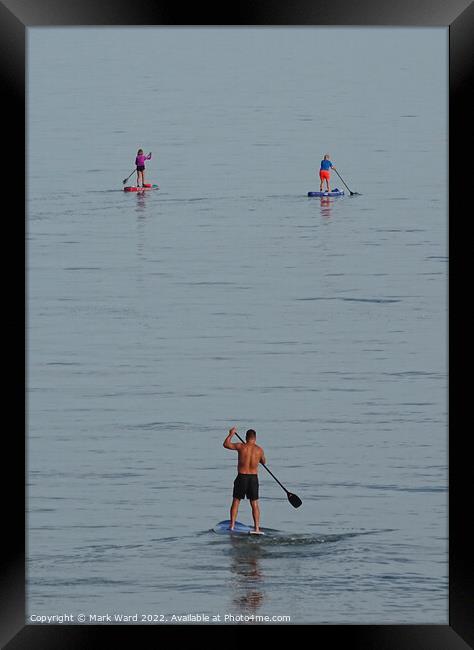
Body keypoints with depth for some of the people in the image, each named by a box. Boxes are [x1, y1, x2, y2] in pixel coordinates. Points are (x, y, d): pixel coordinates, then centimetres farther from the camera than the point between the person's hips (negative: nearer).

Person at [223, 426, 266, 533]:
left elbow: (226, 444, 6)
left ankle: (232, 525, 4)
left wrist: (231, 434, 21)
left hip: (241, 477, -1)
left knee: (236, 501, 8)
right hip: (254, 478, 1)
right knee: (254, 503, 9)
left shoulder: (241, 446, -8)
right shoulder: (259, 450, -2)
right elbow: (263, 461, 18)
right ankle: (257, 527, 6)